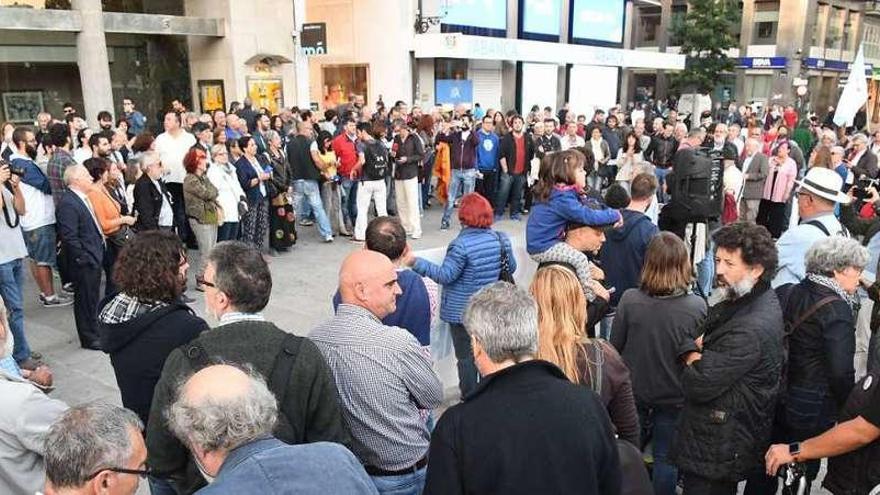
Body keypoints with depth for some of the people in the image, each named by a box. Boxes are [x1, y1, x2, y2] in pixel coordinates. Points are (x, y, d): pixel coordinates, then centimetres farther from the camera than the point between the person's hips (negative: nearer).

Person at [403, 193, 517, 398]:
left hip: (463, 311, -6)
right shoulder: (501, 239, -3)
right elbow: (511, 268, 8)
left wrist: (417, 263, -20)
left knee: (466, 356, 7)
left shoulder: (461, 244, -21)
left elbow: (445, 275, -22)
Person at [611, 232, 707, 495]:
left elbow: (615, 346, -8)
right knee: (666, 458, 18)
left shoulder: (629, 299, -21)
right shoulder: (697, 306, -22)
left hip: (633, 392, 1)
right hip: (674, 397, -1)